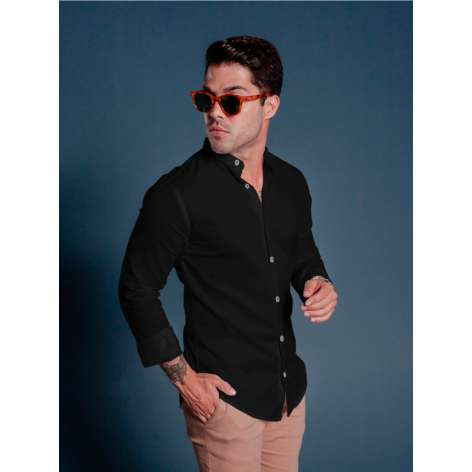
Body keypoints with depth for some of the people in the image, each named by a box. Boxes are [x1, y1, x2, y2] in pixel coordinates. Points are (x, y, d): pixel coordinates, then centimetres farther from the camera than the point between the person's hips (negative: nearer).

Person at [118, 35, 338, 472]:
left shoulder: (292, 183, 3)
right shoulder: (176, 195, -15)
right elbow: (137, 289, -9)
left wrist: (317, 282, -5)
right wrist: (183, 377, -11)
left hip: (290, 387, 6)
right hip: (224, 396, -5)